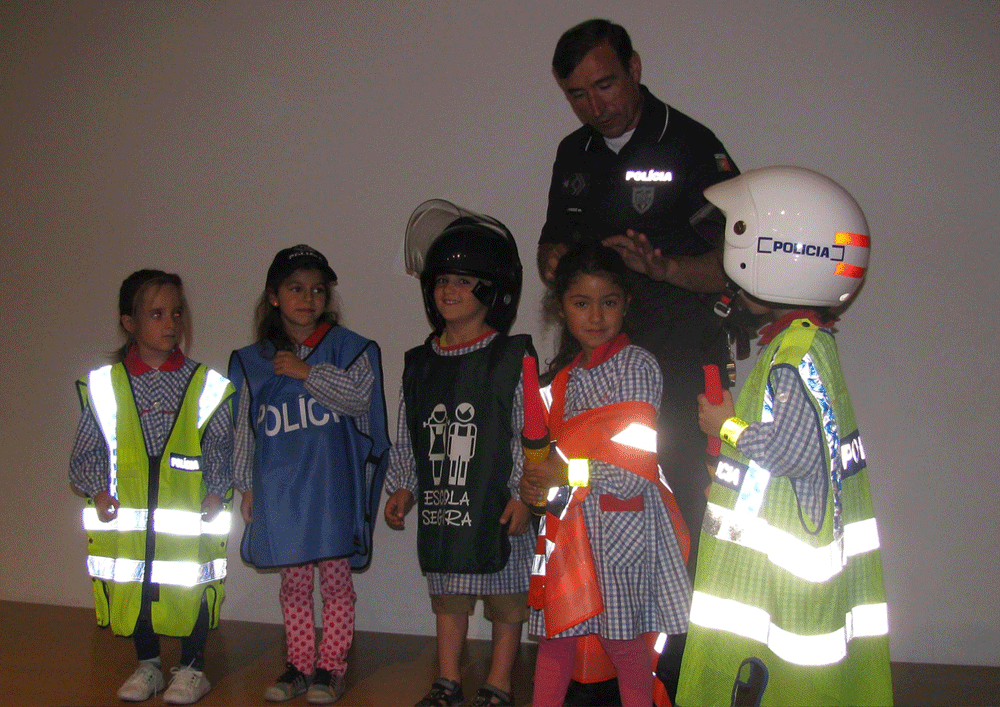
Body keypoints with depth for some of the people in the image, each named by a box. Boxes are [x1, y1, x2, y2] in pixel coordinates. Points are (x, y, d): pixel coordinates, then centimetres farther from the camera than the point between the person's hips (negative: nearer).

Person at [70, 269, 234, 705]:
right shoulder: (104, 384, 1)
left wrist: (216, 492, -7)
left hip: (189, 514, -1)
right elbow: (88, 449, 5)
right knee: (134, 587, 12)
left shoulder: (204, 384, 0)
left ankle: (191, 668, 24)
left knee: (191, 587, 5)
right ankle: (147, 665, 31)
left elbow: (220, 446, 3)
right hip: (127, 513, 1)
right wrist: (97, 490, -7)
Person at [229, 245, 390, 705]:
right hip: (281, 490, 3)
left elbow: (358, 396, -13)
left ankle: (331, 666, 14)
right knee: (293, 579, 12)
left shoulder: (346, 347, 2)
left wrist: (307, 372, -14)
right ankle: (299, 664, 23)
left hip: (332, 488, -3)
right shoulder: (253, 361, 9)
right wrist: (247, 486, 12)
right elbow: (245, 429, 13)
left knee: (335, 576, 2)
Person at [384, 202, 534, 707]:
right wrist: (401, 488, 10)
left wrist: (523, 494, -12)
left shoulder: (513, 359, -7)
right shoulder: (420, 364, 8)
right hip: (440, 503, 5)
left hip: (498, 506, -4)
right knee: (448, 593, 15)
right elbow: (407, 438, 15)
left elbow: (531, 434, -8)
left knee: (506, 597, 6)